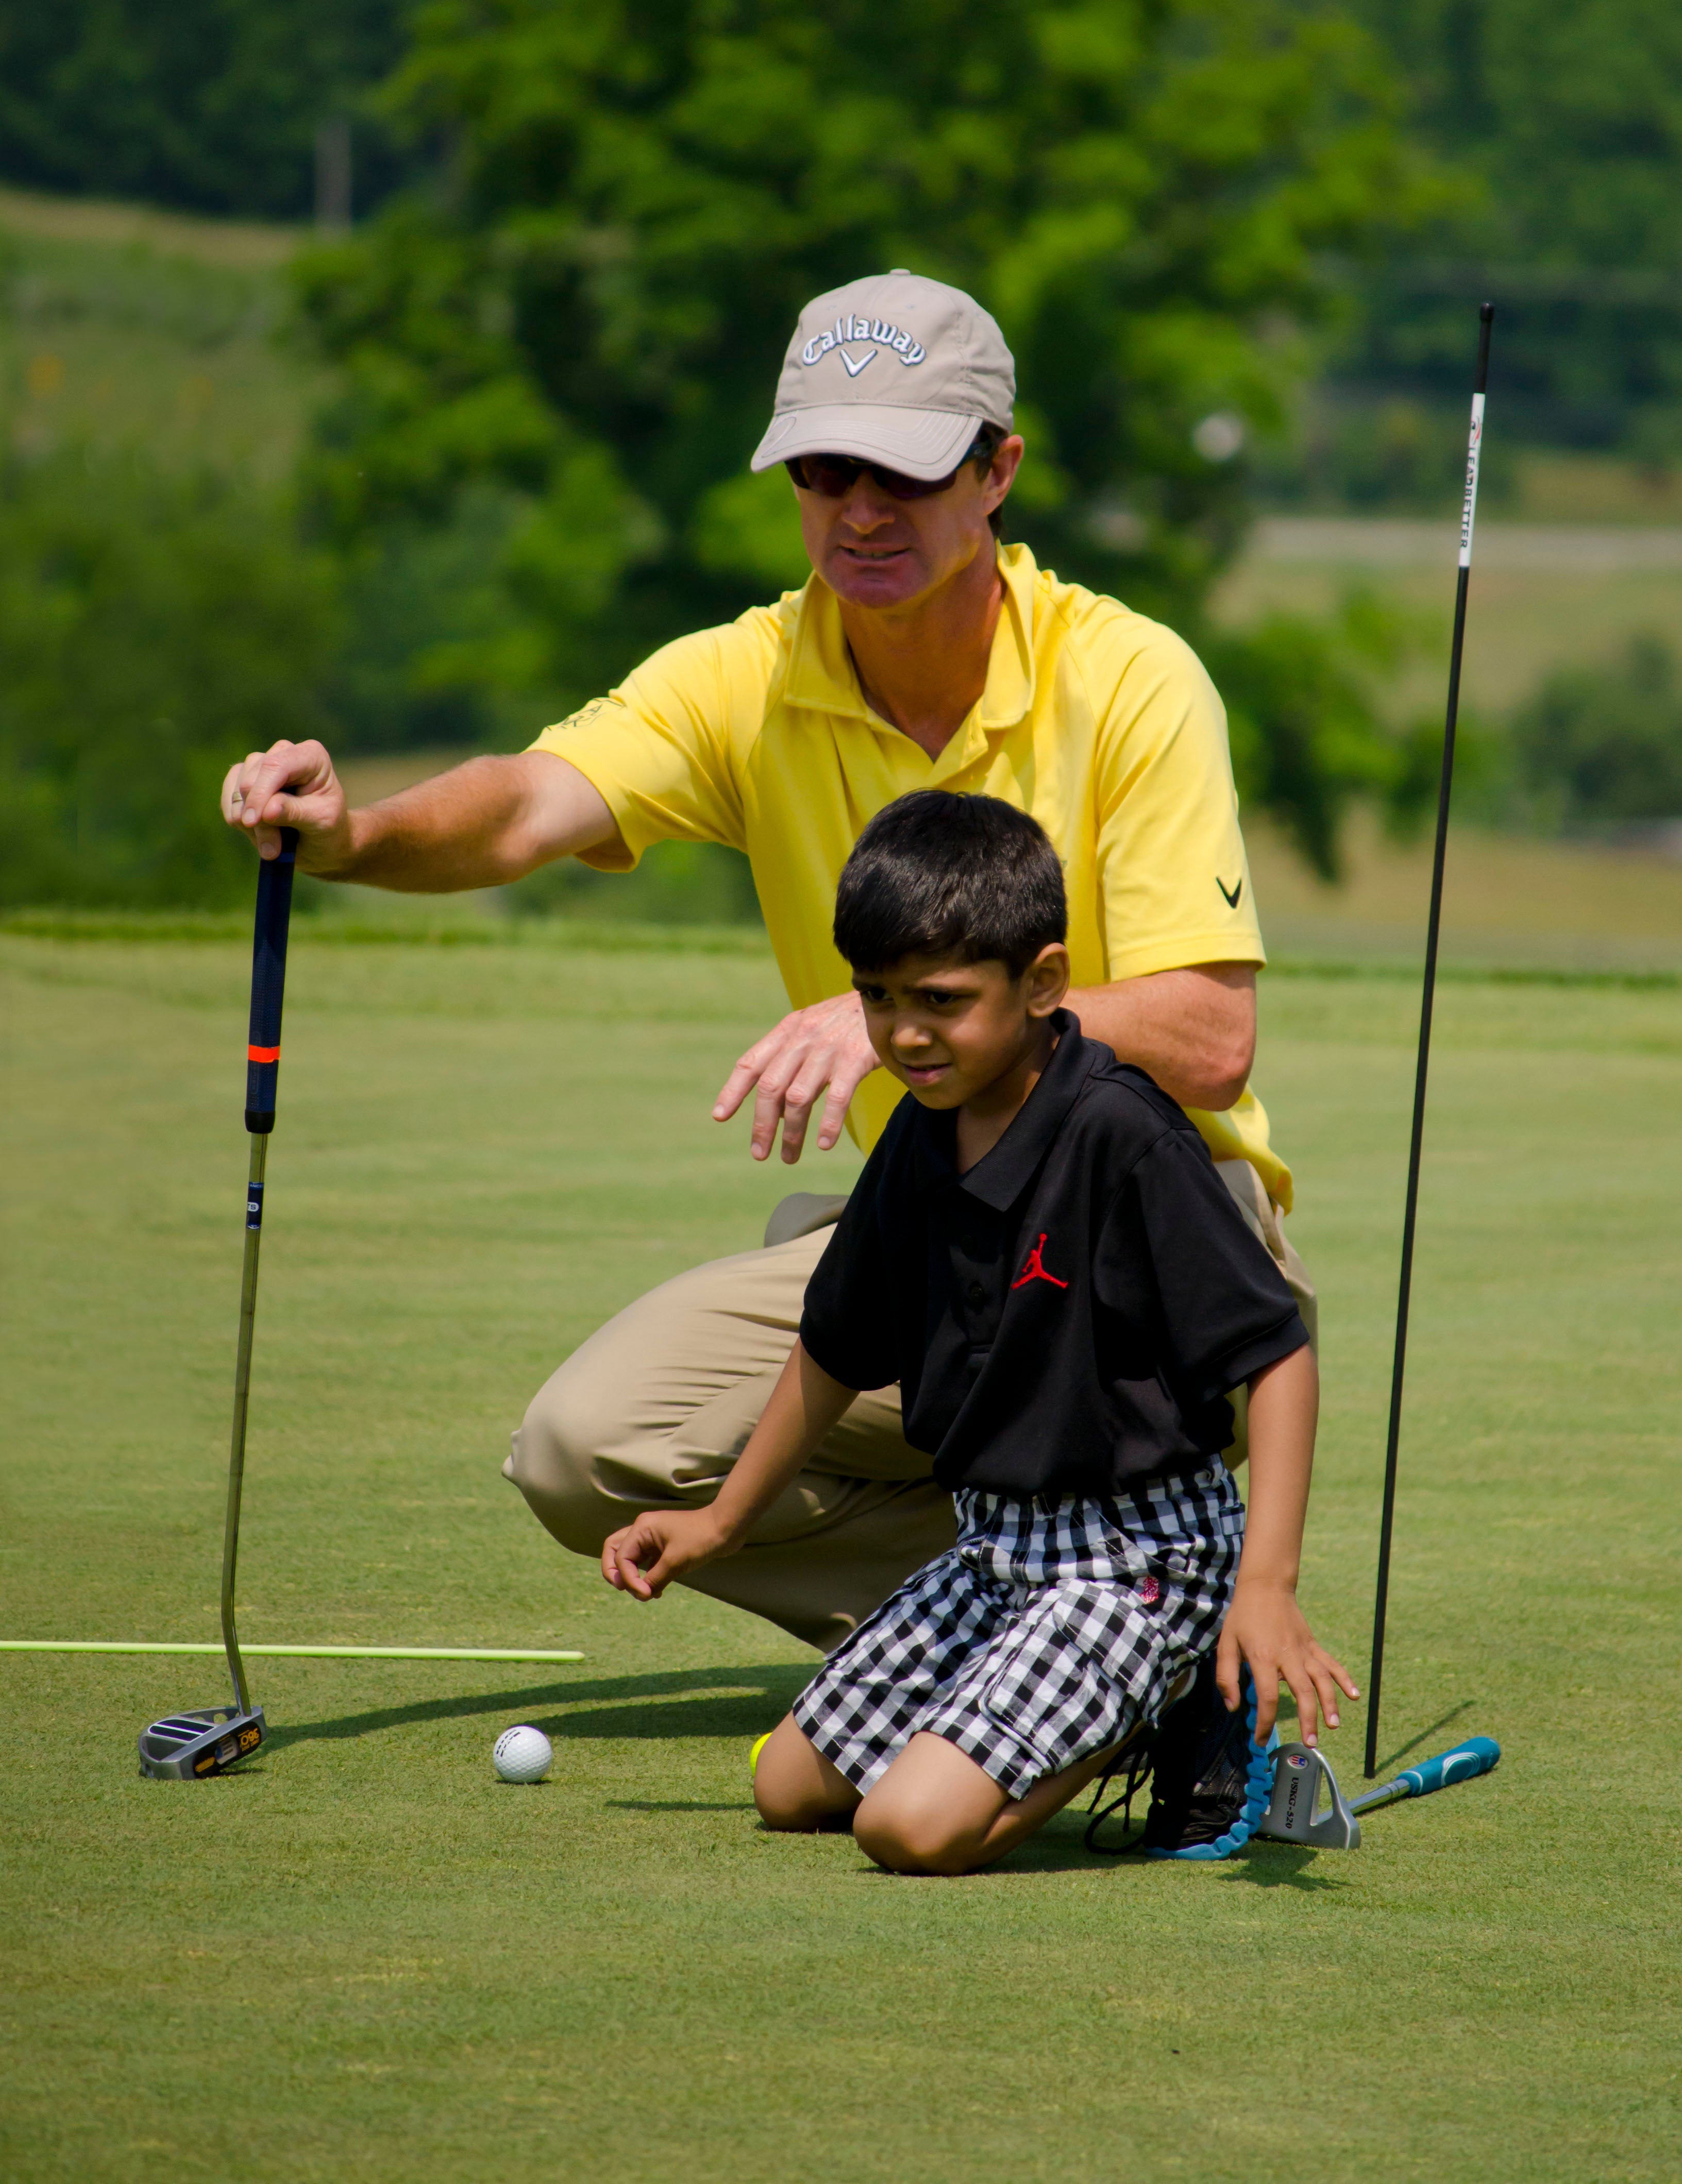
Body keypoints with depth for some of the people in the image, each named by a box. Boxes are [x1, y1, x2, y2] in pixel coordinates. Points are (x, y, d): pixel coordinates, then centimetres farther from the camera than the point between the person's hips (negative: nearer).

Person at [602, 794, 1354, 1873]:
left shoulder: (1119, 1135, -22)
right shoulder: (923, 1138, 3)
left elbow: (1276, 1353, -22)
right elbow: (837, 1349, 20)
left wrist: (1269, 1586, -31)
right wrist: (725, 1521, 29)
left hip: (1139, 1558, -9)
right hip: (993, 1551, 9)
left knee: (917, 1824, -23)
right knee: (791, 1786, 15)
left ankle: (1176, 1723, 2)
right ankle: (1120, 1706, 22)